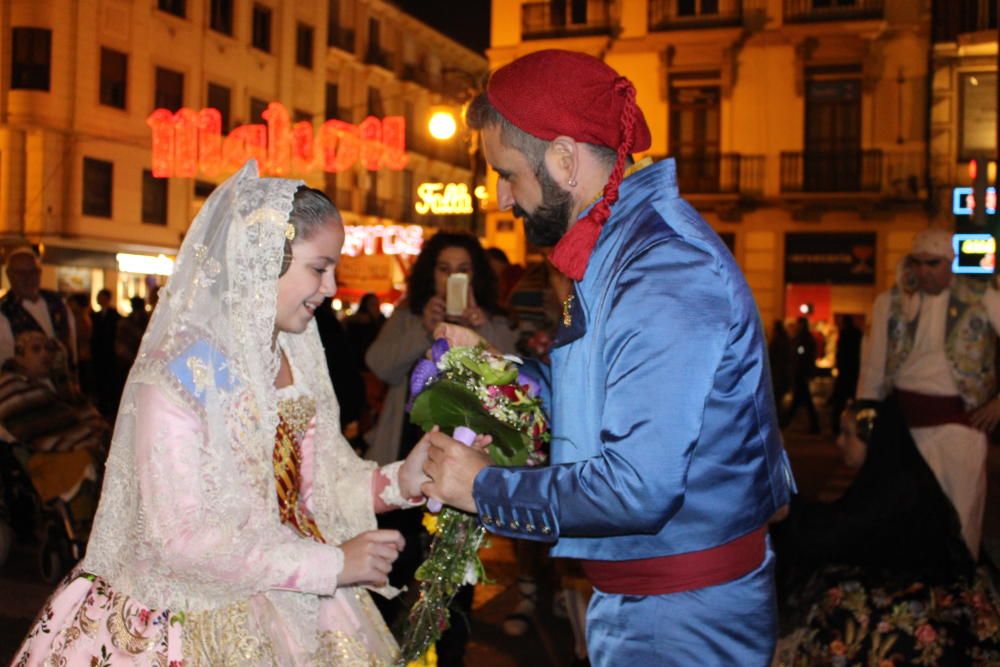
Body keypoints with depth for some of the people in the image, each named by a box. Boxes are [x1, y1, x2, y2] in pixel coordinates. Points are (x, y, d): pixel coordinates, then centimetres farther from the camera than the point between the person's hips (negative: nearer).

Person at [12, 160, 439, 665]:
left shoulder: (294, 357, 4)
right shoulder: (180, 372, -20)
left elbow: (310, 486, 4)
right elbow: (180, 538, -23)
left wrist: (398, 480, -12)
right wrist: (331, 563, -21)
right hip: (195, 620, -7)